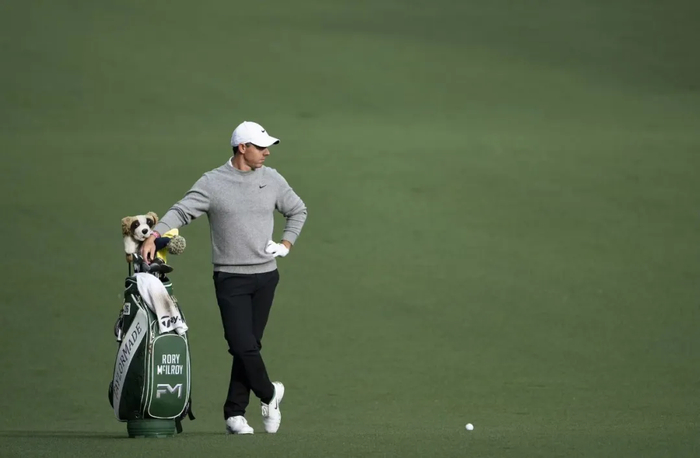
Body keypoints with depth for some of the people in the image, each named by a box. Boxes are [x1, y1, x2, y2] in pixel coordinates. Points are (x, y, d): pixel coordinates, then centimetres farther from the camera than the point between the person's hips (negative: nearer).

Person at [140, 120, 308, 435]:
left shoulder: (272, 180, 7)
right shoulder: (213, 183, -6)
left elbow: (298, 210, 22)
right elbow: (181, 212, -12)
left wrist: (286, 244, 9)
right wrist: (154, 236, -26)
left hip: (265, 276, 4)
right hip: (231, 279, -4)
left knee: (249, 345, 4)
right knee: (243, 345, -13)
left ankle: (235, 414, 11)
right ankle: (269, 394, 12)